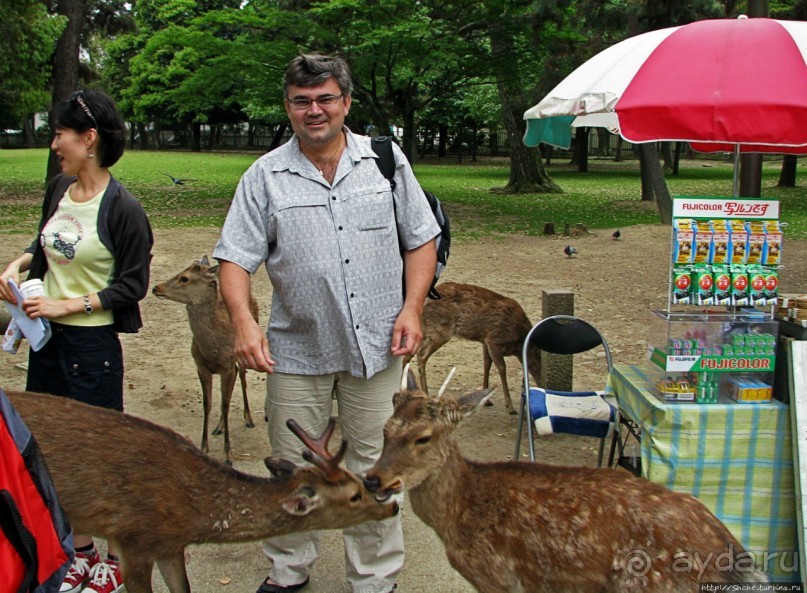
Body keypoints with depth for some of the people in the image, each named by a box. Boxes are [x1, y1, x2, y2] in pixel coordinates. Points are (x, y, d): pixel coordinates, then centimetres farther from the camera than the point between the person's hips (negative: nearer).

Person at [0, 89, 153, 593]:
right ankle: (80, 551, 33)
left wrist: (68, 305, -16)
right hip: (47, 339, 7)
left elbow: (133, 286, -13)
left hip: (93, 343, -7)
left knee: (98, 451, 4)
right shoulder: (59, 189, 5)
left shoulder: (122, 208, -16)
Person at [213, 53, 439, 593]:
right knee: (292, 467, 11)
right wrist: (244, 322, -20)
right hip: (297, 349, 0)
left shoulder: (387, 160, 4)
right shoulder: (265, 176, 1)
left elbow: (422, 241, 7)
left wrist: (412, 309, -5)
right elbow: (235, 258, -3)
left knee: (375, 467, 9)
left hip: (377, 346, 0)